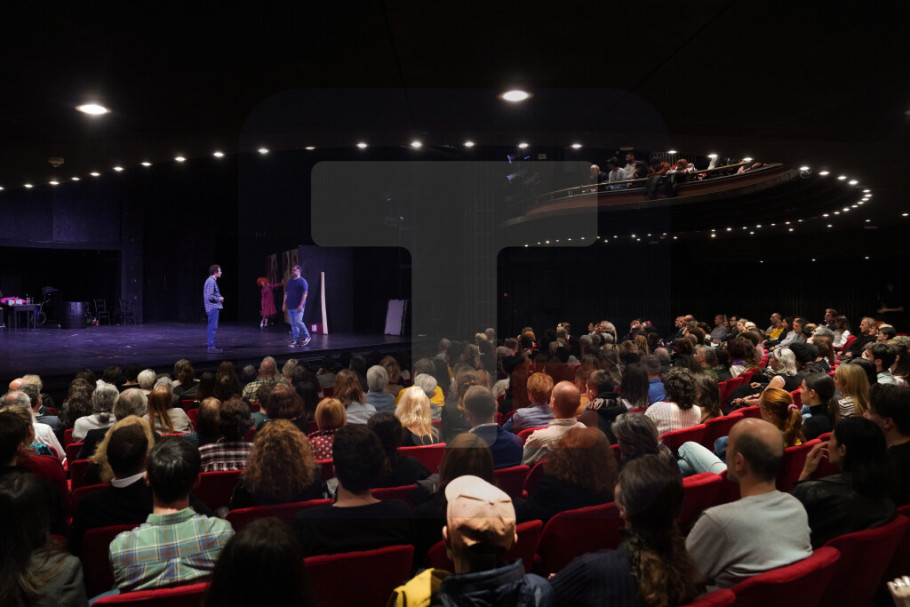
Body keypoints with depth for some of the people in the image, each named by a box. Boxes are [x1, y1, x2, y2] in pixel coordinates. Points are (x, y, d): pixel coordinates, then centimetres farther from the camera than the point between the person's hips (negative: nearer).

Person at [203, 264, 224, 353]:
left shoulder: (212, 281, 16)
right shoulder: (211, 281, -16)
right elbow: (210, 296, -22)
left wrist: (219, 298, 16)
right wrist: (219, 299, -10)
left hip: (214, 307, 11)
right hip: (213, 307, -11)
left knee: (212, 327, 13)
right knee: (212, 327, -7)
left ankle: (211, 346, 19)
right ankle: (211, 348, -5)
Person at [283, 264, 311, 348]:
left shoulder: (302, 281, -6)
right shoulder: (290, 281, 15)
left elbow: (304, 294, -12)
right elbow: (286, 293, 19)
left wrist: (301, 305, -19)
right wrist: (284, 304, 13)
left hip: (298, 307, -7)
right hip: (290, 306, 7)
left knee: (298, 321, -15)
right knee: (293, 324, 6)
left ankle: (306, 336, 4)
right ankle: (296, 341, 11)